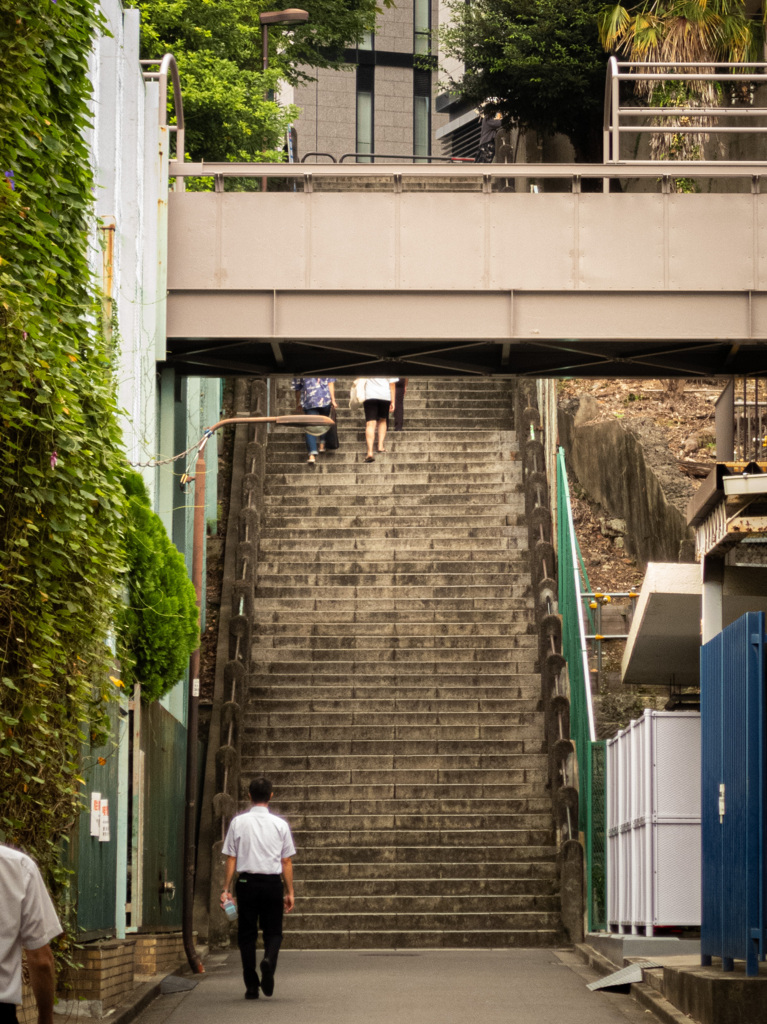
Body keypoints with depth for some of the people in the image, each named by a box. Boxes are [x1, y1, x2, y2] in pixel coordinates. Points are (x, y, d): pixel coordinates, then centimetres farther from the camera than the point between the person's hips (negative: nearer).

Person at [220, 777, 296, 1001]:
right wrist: (290, 892, 9)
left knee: (247, 934, 8)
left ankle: (251, 986, 5)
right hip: (272, 882, 0)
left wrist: (226, 889, 5)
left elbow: (231, 858, 0)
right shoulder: (280, 824, 1)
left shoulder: (238, 822, 0)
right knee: (273, 931, 10)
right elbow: (287, 861, 3)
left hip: (247, 882, 0)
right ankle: (269, 960, -22)